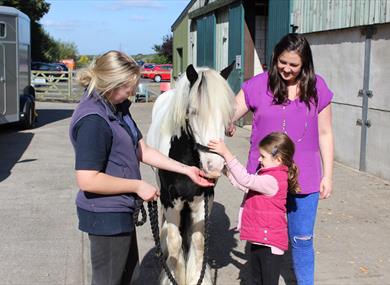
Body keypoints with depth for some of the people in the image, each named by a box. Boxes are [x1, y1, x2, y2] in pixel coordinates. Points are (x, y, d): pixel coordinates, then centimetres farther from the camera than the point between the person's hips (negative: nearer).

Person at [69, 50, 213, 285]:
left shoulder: (118, 108, 3)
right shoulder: (93, 120, -26)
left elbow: (143, 151, 7)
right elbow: (88, 180, -30)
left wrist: (186, 169, 5)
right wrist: (138, 186, -22)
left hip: (120, 211, 10)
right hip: (106, 215, -10)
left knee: (128, 265, 29)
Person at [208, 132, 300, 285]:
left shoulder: (272, 181, -23)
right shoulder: (266, 174, 10)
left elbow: (246, 180, -33)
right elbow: (245, 186, 13)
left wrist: (226, 153, -33)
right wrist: (227, 169, 3)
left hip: (270, 243, -10)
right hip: (258, 240, 10)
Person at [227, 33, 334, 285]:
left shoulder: (317, 88, -2)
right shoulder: (258, 85, -6)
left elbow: (325, 133, 4)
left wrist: (327, 174, 2)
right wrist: (225, 127, -29)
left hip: (304, 180, 1)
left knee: (302, 239, 11)